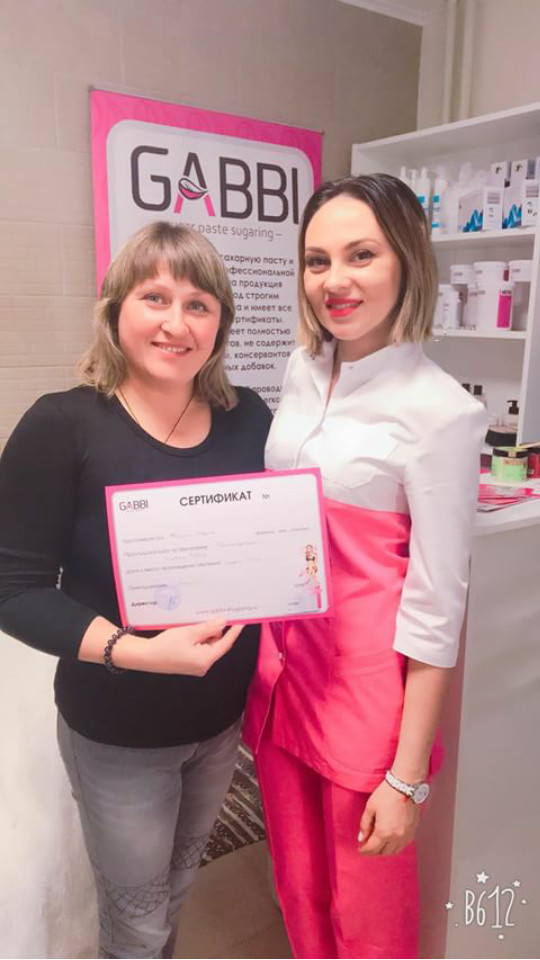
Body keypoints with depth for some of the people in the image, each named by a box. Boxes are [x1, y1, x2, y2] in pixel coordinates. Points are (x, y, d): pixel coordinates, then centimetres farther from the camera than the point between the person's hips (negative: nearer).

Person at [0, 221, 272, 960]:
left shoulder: (249, 419, -5)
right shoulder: (63, 426, -19)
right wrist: (138, 651, -31)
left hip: (225, 714, 5)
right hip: (116, 733, -4)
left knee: (178, 885, 29)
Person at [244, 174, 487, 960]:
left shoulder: (439, 411, -17)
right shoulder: (303, 369, 2)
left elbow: (436, 605, -16)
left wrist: (408, 777, -12)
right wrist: (256, 648, 15)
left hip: (370, 681, -6)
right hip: (282, 658, 6)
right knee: (298, 886, 25)